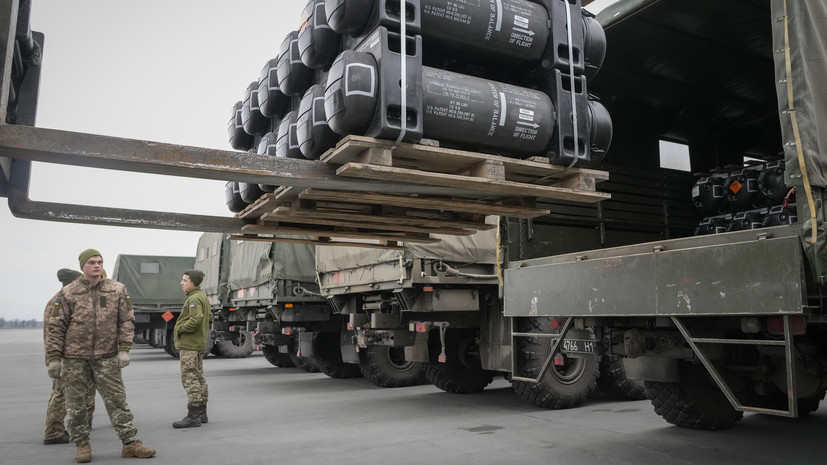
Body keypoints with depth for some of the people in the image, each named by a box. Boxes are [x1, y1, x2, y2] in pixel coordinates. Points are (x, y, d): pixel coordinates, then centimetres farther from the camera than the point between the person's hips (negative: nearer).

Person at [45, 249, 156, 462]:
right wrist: (54, 358, -3)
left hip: (106, 357, 0)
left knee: (117, 400, 2)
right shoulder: (68, 293, 0)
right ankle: (82, 445, 24)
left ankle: (130, 443, 7)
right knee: (75, 403, 8)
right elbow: (56, 327, 1)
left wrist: (124, 349, -6)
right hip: (74, 358, 0)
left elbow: (127, 321, 2)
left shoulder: (117, 290, 3)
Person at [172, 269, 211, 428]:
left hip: (189, 345, -11)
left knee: (190, 379, -8)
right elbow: (209, 317, 24)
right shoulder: (202, 297, 16)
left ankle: (193, 416, -6)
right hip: (198, 344, 11)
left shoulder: (194, 298, -16)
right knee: (198, 379, 15)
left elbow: (196, 319, -29)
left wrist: (180, 329, -17)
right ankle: (201, 414, 22)